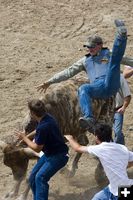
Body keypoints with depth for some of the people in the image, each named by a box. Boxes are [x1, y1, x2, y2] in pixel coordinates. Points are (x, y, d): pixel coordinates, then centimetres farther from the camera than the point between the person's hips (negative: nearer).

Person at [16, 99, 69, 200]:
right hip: (49, 153, 10)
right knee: (33, 177, 10)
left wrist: (24, 137, -7)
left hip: (58, 156, -10)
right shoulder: (47, 117, -3)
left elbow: (37, 148, -18)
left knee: (40, 177, -23)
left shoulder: (43, 127, -31)